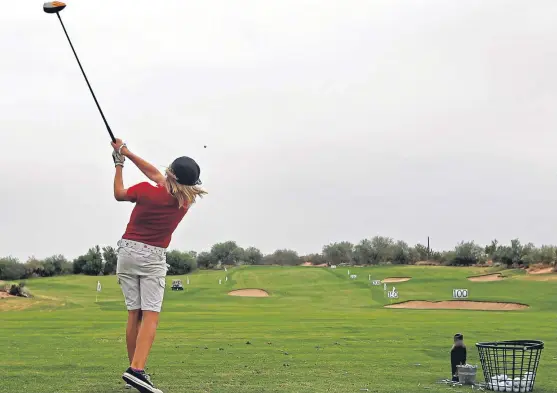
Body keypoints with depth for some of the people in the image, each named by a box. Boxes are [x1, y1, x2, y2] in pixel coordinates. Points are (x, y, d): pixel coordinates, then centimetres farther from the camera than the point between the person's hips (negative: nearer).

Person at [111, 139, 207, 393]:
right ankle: (137, 370, -28)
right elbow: (155, 174, 6)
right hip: (153, 258, -2)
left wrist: (119, 164, 20)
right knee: (150, 315, -9)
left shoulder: (146, 191, -12)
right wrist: (127, 152, 9)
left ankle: (135, 371, 9)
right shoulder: (185, 202, -4)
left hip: (128, 251, 2)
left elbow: (119, 194, 9)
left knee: (134, 314, 7)